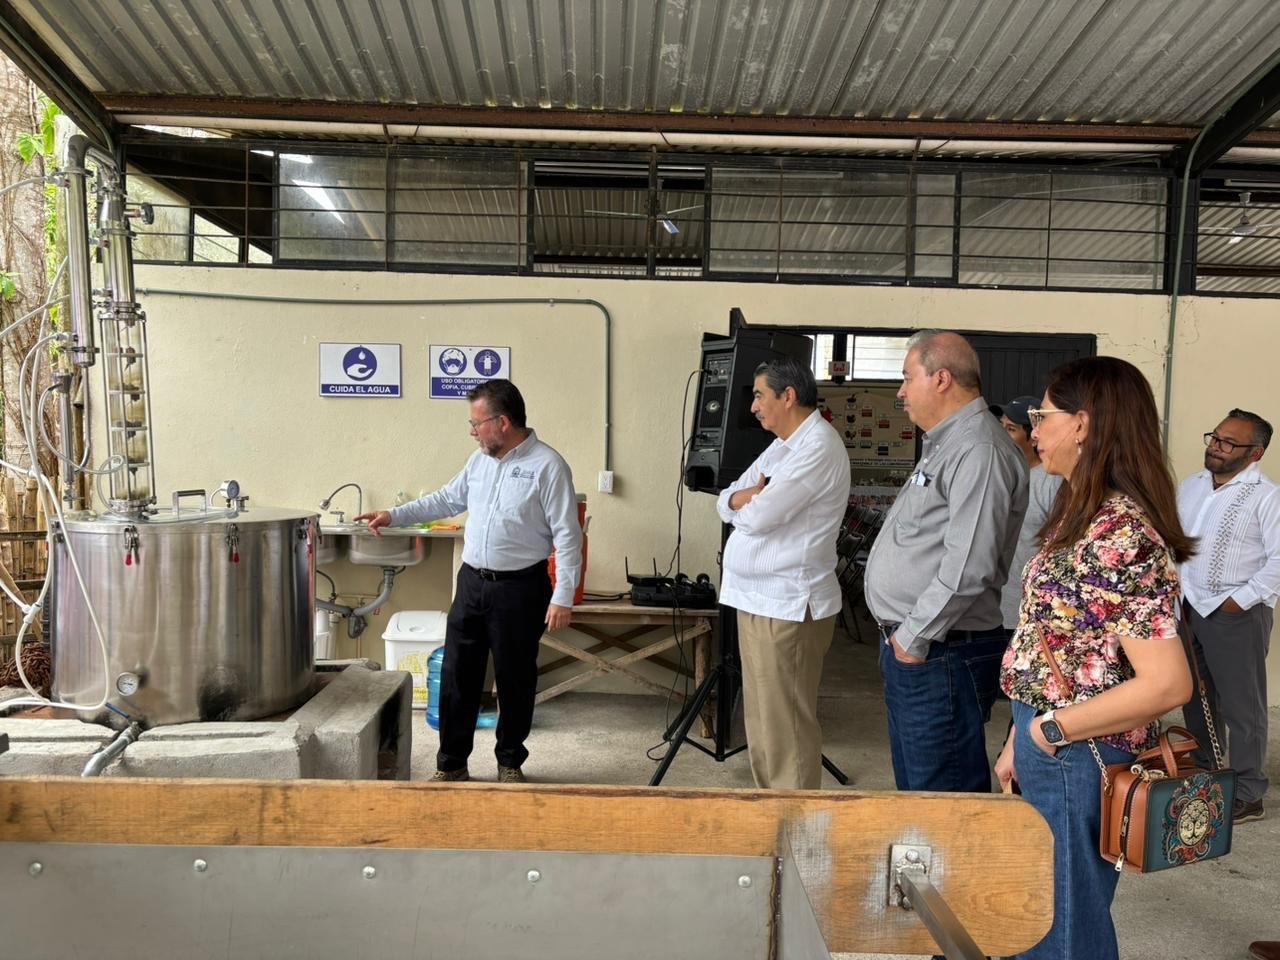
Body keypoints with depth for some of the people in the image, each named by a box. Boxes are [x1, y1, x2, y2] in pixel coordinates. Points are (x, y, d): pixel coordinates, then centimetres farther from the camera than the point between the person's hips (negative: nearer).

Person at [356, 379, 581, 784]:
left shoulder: (547, 465, -14)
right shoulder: (480, 460, 8)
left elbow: (567, 536, -15)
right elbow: (447, 499, 22)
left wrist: (563, 597, -19)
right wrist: (395, 516, 17)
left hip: (519, 589, -6)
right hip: (471, 582, 6)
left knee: (515, 680, 8)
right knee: (456, 675, 9)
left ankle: (510, 763, 26)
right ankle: (451, 763, 22)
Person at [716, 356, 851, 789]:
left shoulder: (819, 446, -15)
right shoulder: (781, 446, 17)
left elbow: (759, 516, -21)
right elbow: (726, 504, 12)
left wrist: (745, 500, 2)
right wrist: (752, 496, -10)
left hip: (788, 606, -10)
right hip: (757, 599, 10)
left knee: (786, 724, -1)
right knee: (763, 719, 17)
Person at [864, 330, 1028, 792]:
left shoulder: (979, 451, -18)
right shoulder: (945, 444, 17)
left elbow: (969, 567, -27)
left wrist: (914, 637, -18)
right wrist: (903, 635, 16)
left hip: (942, 657, -10)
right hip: (910, 647, 10)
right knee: (914, 787, 20)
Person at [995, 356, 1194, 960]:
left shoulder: (1120, 534, -22)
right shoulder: (1081, 514, 7)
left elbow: (1167, 684, -26)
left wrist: (1052, 730, -17)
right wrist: (1018, 742, 12)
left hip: (1077, 758, -9)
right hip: (1047, 752, 9)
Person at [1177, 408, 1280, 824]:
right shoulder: (1190, 486, 9)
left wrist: (1242, 599, -17)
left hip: (1237, 615, -7)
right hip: (1190, 609, 7)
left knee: (1241, 707, 2)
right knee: (1195, 699, 18)